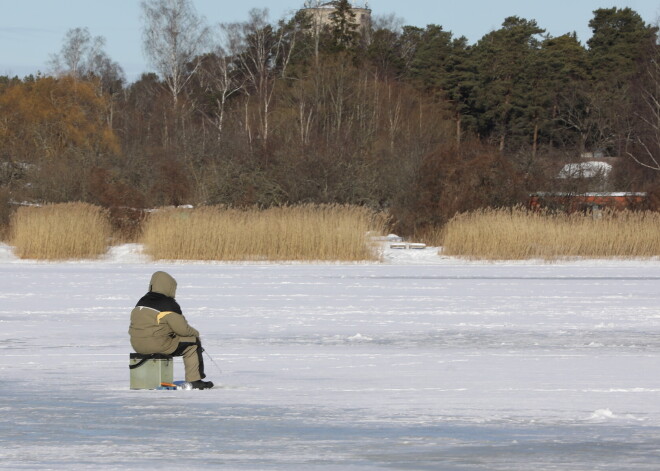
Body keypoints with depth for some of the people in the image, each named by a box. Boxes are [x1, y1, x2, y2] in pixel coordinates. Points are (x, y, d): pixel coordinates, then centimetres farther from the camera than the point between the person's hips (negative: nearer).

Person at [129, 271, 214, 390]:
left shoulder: (142, 302, 13)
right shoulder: (168, 304, -11)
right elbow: (182, 329, -12)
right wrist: (195, 332, 12)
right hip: (159, 346, -8)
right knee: (193, 343, 5)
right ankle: (194, 381, 7)